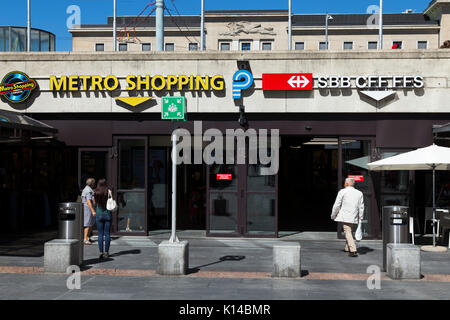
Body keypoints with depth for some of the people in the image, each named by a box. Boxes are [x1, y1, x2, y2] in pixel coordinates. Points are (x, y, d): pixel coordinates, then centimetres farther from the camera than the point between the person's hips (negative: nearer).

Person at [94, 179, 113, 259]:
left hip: (99, 214, 1)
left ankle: (101, 252, -2)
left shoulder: (96, 193, 1)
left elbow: (95, 203, 6)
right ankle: (106, 252, 6)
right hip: (108, 214, -1)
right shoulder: (108, 191, -4)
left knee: (100, 234, 4)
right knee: (107, 234, 4)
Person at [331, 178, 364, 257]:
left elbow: (337, 205, -2)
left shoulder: (342, 192, -2)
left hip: (345, 217, -5)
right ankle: (347, 248, 30)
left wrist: (333, 215, 8)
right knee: (349, 232, 20)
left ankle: (353, 251, -19)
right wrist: (360, 219, 15)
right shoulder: (359, 193, 10)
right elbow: (361, 207, 10)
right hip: (354, 218, 5)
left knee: (348, 233, -8)